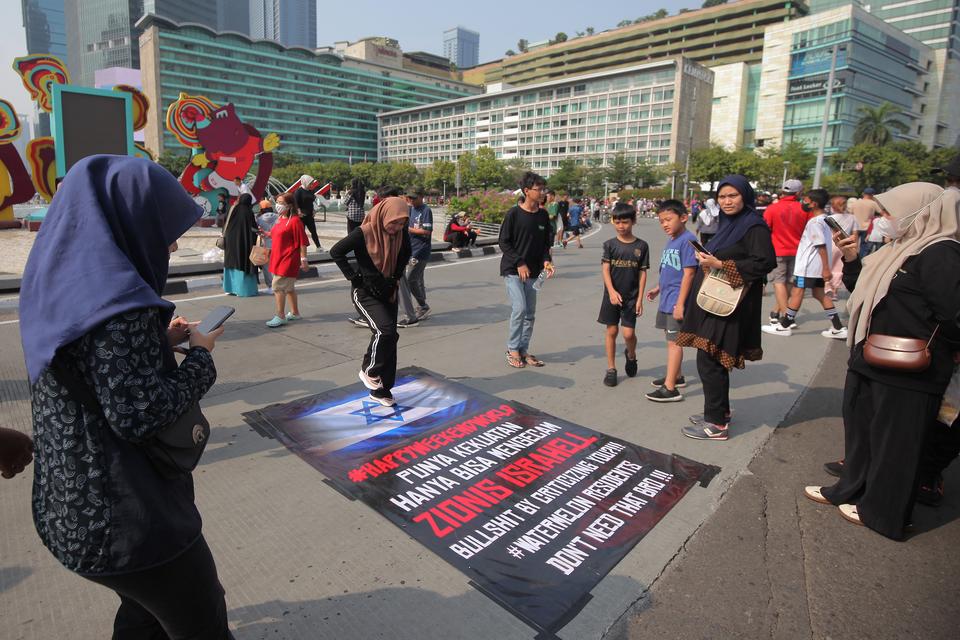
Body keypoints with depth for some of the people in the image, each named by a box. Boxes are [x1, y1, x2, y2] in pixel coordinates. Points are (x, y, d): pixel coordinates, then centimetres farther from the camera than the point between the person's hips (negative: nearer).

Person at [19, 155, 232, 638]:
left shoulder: (60, 281, 4)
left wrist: (160, 341, 4)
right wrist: (199, 356, -14)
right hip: (130, 516, -9)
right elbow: (140, 417, -26)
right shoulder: (119, 301, -25)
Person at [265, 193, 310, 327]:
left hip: (288, 260, -9)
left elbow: (302, 242, -16)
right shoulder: (280, 219, 11)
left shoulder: (295, 220, -15)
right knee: (289, 287, 16)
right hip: (279, 259, 9)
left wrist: (303, 259, -17)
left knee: (278, 286, -8)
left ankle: (280, 316, 0)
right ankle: (295, 313, 28)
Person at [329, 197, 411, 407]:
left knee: (388, 338, 6)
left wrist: (396, 276, 5)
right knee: (385, 331, -22)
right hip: (365, 292, -6)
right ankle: (369, 371, 5)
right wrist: (354, 277, -17)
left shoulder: (401, 233, -6)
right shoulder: (363, 234, -22)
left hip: (388, 291, 6)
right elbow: (336, 252, -17)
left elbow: (405, 254, 14)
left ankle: (381, 390, 20)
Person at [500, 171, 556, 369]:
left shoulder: (543, 215, 4)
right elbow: (504, 242, -9)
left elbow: (546, 242, 11)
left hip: (532, 271, 6)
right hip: (512, 270, -5)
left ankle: (523, 350, 21)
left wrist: (546, 260, -7)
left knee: (530, 313, 8)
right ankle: (512, 349, 4)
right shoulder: (514, 213, -11)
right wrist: (519, 263, -16)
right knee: (519, 308, -14)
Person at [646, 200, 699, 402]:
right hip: (666, 299, 9)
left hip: (676, 301, -9)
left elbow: (689, 273, -20)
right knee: (670, 339, 19)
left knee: (674, 341, -6)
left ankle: (670, 388, -1)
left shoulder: (688, 240, -16)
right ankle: (677, 376, 35)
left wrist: (680, 303, -22)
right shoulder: (671, 241, 10)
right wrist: (658, 288, 20)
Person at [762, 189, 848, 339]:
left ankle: (784, 326, 5)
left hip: (808, 265, -9)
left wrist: (826, 268, -21)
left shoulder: (815, 222, -16)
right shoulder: (824, 219, 13)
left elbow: (822, 246, -20)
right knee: (819, 294, 12)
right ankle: (838, 328, 12)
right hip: (817, 265, 9)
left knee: (796, 293, -2)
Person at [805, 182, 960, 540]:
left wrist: (930, 350, -11)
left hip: (906, 376, -10)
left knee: (895, 441, 6)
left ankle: (882, 512, 23)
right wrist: (851, 259, 5)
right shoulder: (902, 250, 13)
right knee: (859, 427, 20)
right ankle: (851, 490, 38)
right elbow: (864, 290, 20)